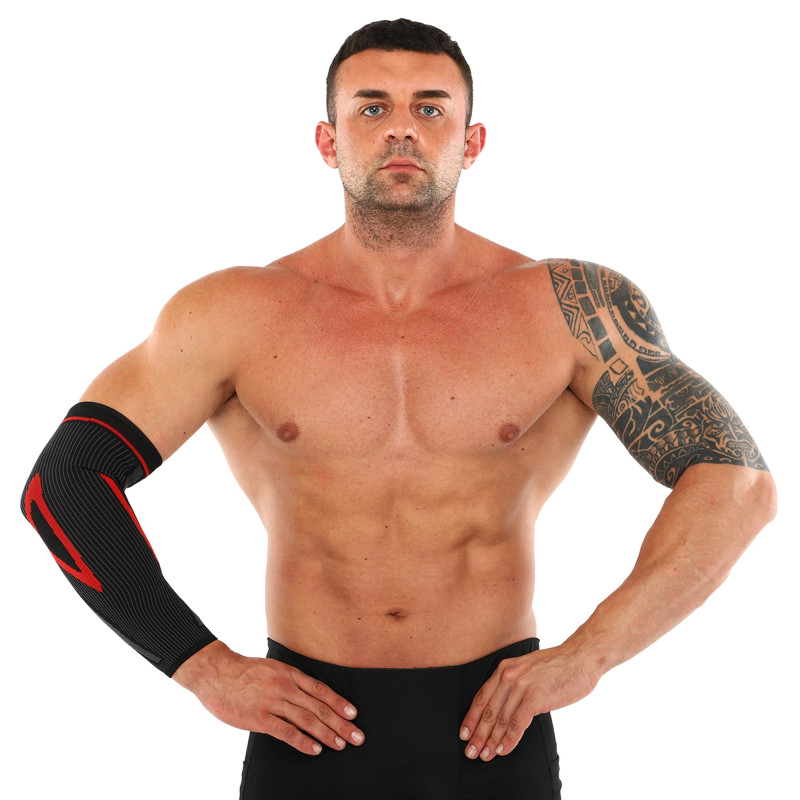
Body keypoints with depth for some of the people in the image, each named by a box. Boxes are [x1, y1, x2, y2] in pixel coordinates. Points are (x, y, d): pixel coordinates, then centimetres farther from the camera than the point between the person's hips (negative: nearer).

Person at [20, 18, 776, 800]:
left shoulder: (570, 308, -4)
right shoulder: (233, 316, -3)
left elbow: (738, 483, -6)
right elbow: (62, 483, -1)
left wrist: (587, 654, -13)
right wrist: (206, 667, -8)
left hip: (495, 733, 0)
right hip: (310, 733, 1)